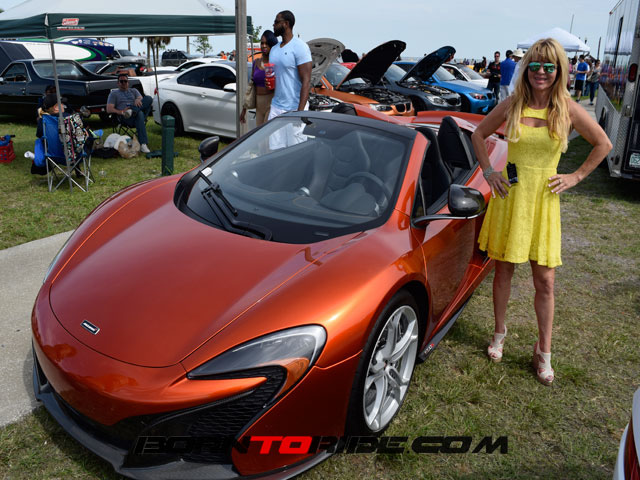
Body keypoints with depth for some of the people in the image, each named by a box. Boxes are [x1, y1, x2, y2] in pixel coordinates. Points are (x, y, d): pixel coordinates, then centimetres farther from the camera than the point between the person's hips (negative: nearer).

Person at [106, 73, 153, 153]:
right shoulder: (114, 94, 22)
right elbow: (109, 110, 7)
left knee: (148, 98, -21)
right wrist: (121, 112, -12)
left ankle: (133, 111, -40)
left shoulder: (133, 91, 32)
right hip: (125, 118, -3)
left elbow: (141, 99, 10)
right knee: (140, 114, -40)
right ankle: (143, 144, -51)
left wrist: (138, 100, -17)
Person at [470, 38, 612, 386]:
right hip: (509, 196, 1)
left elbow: (603, 144, 9)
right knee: (503, 270, 10)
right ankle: (499, 333, 30)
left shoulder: (567, 109, -2)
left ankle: (543, 352, 17)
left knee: (545, 281, 3)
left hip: (544, 200, 0)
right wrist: (488, 172, 3)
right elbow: (478, 135, 12)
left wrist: (576, 177, 2)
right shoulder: (512, 105, -1)